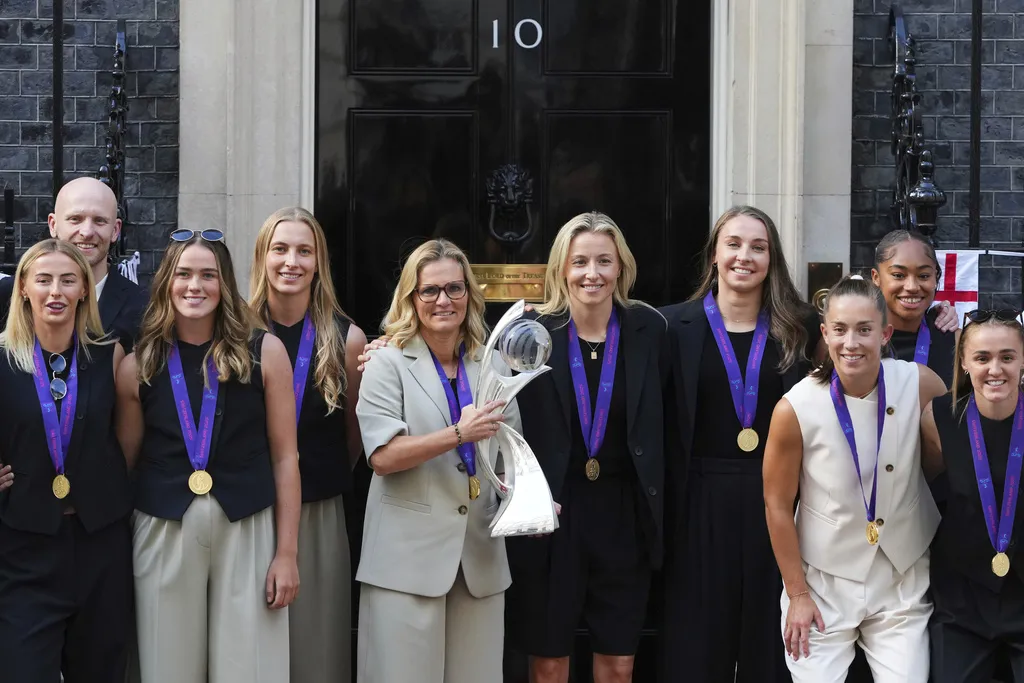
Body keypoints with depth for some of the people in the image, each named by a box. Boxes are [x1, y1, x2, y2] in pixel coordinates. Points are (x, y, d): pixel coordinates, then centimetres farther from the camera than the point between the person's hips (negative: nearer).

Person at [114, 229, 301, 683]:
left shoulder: (264, 352, -2)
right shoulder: (138, 365, 2)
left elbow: (284, 456, 0)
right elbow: (123, 460, 9)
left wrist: (287, 552, -2)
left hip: (248, 531, -1)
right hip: (163, 534, 1)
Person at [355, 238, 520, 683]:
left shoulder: (491, 366, 12)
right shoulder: (389, 364, 0)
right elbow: (382, 456, -11)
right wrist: (459, 434, -20)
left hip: (479, 554, 4)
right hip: (408, 555, -4)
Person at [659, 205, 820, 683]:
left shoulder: (800, 329, 4)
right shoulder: (676, 325, 1)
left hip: (776, 500, 1)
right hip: (701, 502, -1)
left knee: (769, 642, 9)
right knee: (697, 643, 6)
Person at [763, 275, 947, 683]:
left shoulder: (920, 385, -13)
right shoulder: (795, 409, -17)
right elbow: (777, 505, -6)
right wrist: (797, 594, -2)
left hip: (903, 584, 2)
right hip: (823, 586, -1)